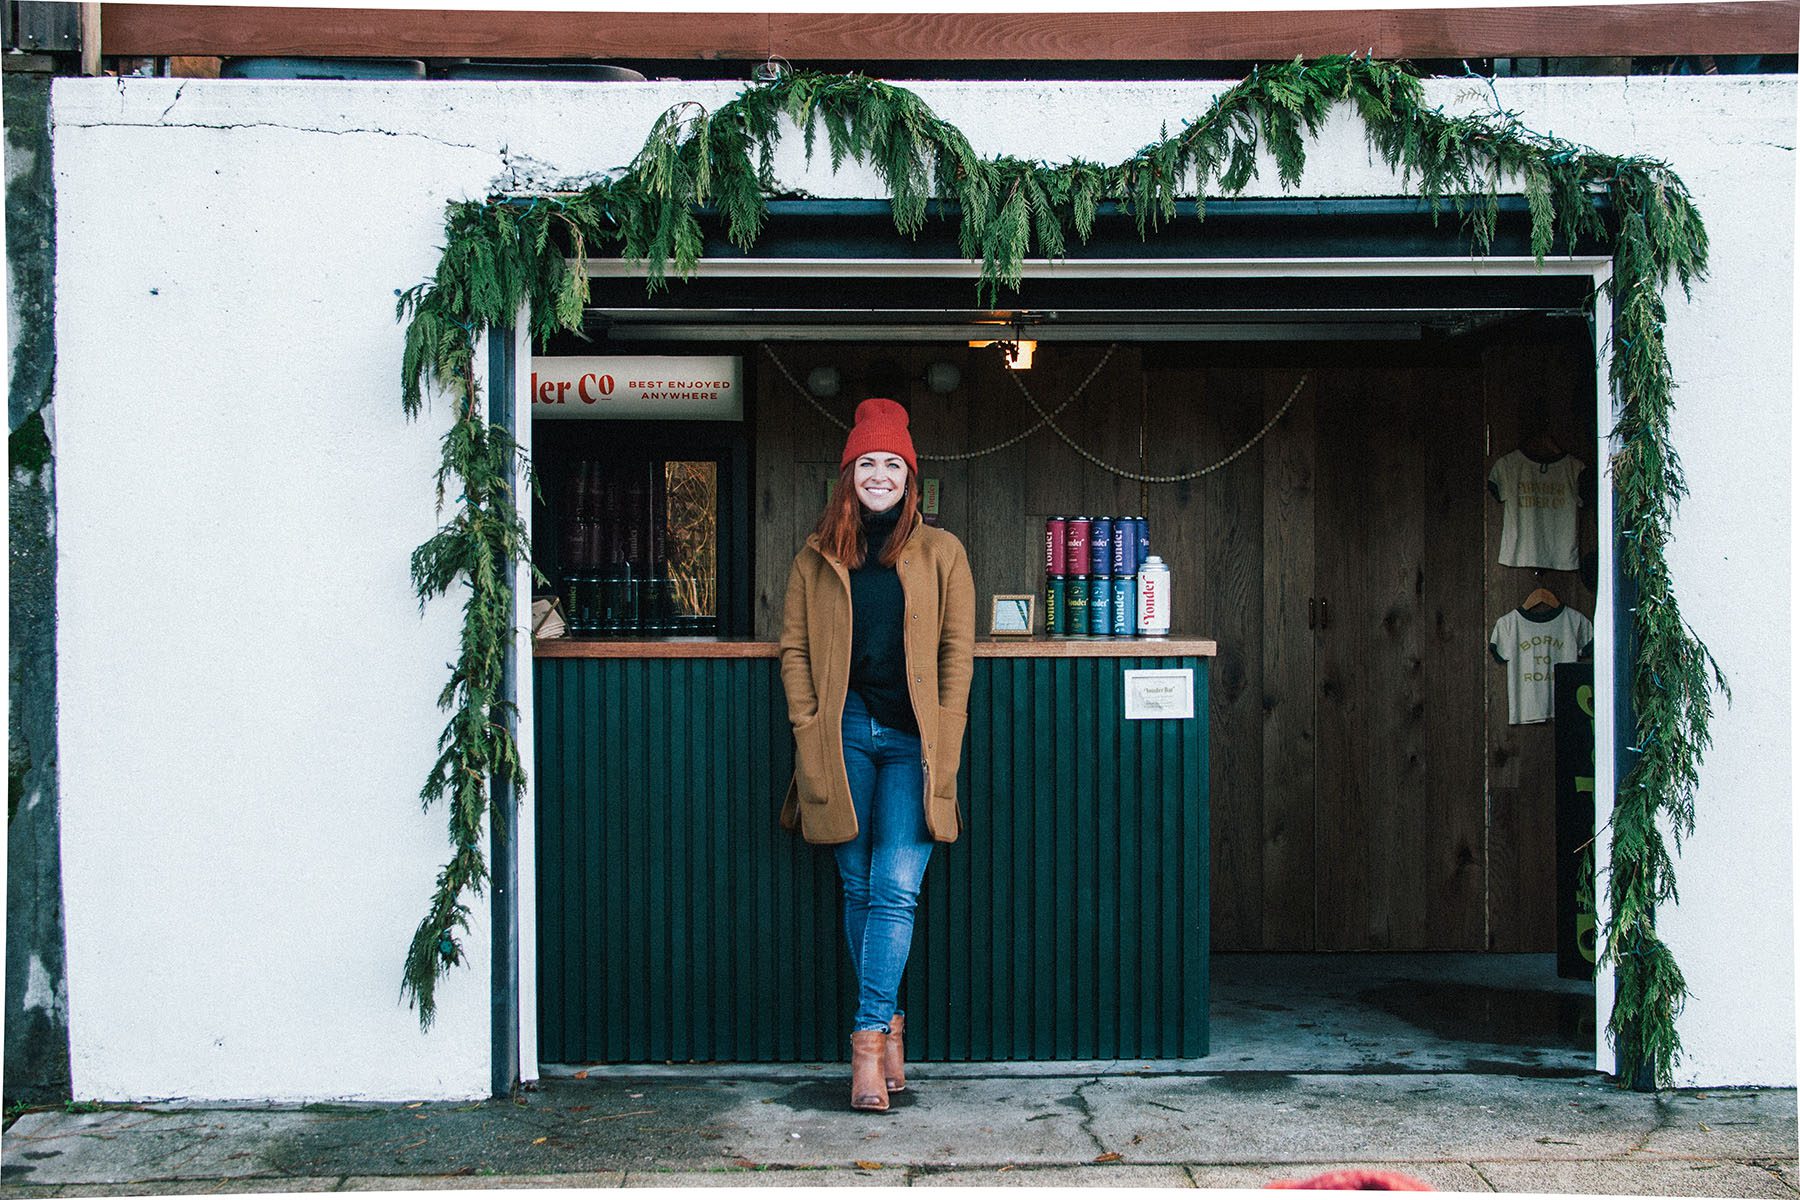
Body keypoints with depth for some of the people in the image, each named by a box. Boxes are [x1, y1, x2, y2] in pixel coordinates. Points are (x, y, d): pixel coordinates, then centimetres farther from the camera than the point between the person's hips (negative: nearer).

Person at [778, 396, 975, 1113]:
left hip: (912, 740, -2)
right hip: (844, 736, 2)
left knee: (895, 888, -12)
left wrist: (943, 743, -2)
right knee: (859, 890, 5)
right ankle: (887, 1028, 15)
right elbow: (794, 646, 11)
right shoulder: (818, 557, 13)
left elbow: (957, 650, 6)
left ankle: (869, 1037, -11)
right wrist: (809, 726, -1)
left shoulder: (940, 553, 9)